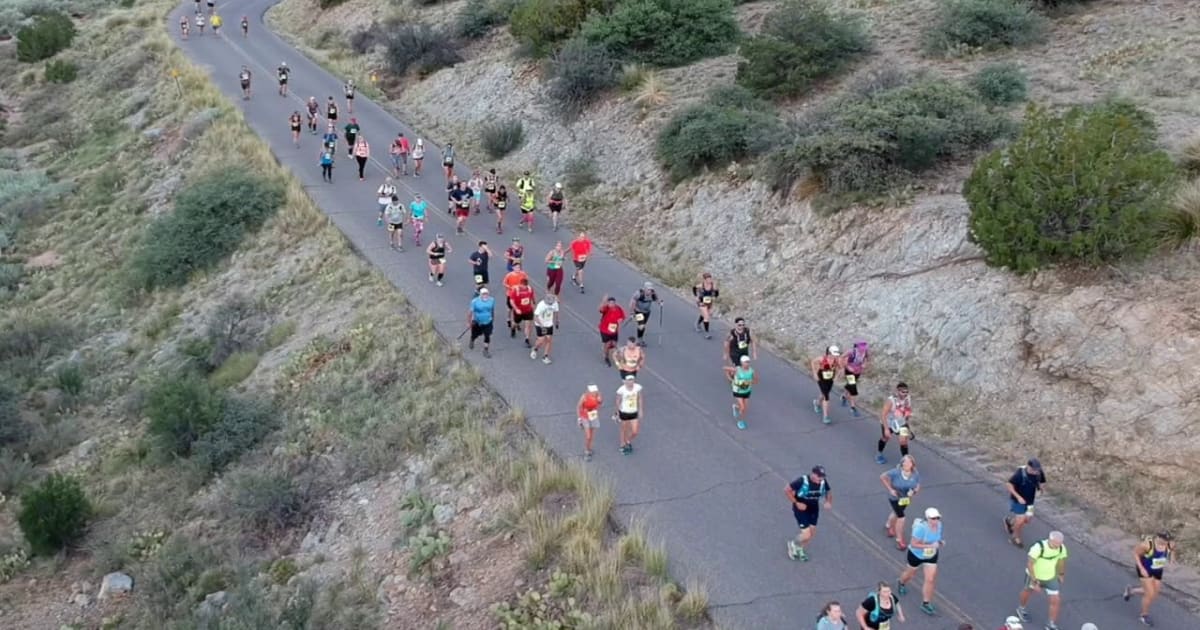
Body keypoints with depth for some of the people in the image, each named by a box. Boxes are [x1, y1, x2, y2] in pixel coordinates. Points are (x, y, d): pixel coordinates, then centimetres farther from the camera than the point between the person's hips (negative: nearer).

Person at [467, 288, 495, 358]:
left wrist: (493, 317, 19)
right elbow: (470, 312, -14)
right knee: (475, 334, 20)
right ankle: (471, 341, 54)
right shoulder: (475, 301, -21)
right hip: (477, 322, -1)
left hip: (488, 322, 1)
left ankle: (486, 350, 13)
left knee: (487, 336, -3)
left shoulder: (491, 300, -10)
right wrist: (469, 322, -10)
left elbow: (493, 309, 7)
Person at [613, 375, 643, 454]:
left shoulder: (638, 387, -14)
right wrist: (618, 414, -1)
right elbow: (618, 402, -8)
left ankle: (629, 442, 41)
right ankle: (623, 446, 41)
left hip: (634, 413, 3)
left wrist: (641, 411, 6)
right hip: (624, 413, -3)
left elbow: (639, 399, 2)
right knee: (624, 431, 15)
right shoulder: (621, 390, -22)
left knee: (634, 432, 7)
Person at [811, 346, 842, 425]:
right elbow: (813, 362, -11)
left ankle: (817, 402, 56)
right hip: (821, 380, -5)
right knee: (826, 397, -13)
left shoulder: (836, 360, -18)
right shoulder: (822, 358, -28)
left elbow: (840, 367, 4)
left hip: (830, 380, 5)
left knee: (825, 395, 21)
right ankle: (825, 417, -6)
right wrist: (815, 373, -11)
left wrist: (836, 374, -4)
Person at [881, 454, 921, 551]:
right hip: (895, 498, -5)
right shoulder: (896, 472, -29)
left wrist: (913, 491, -30)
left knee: (897, 513, 28)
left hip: (906, 498, 5)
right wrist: (890, 489, -21)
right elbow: (882, 477, -19)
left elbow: (918, 486, -8)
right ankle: (899, 540, 10)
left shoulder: (916, 474, -18)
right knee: (901, 518, -9)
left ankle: (888, 526, 60)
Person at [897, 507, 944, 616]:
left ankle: (926, 604, 15)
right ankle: (901, 583, 58)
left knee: (930, 580, -1)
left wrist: (941, 541, -12)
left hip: (931, 556, 4)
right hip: (916, 555, -4)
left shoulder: (939, 525, -15)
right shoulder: (921, 528, -35)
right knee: (911, 573, 23)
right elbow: (913, 544, -33)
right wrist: (930, 546, -38)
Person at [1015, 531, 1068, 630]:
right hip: (1034, 575, -3)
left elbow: (1061, 560, 1)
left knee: (1055, 601, 0)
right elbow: (1029, 564, -30)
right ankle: (1021, 609, 54)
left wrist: (1062, 574, 16)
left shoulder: (1062, 547, -21)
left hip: (1050, 578, 3)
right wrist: (1034, 582, -31)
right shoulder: (1038, 547, -38)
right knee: (1028, 591, 24)